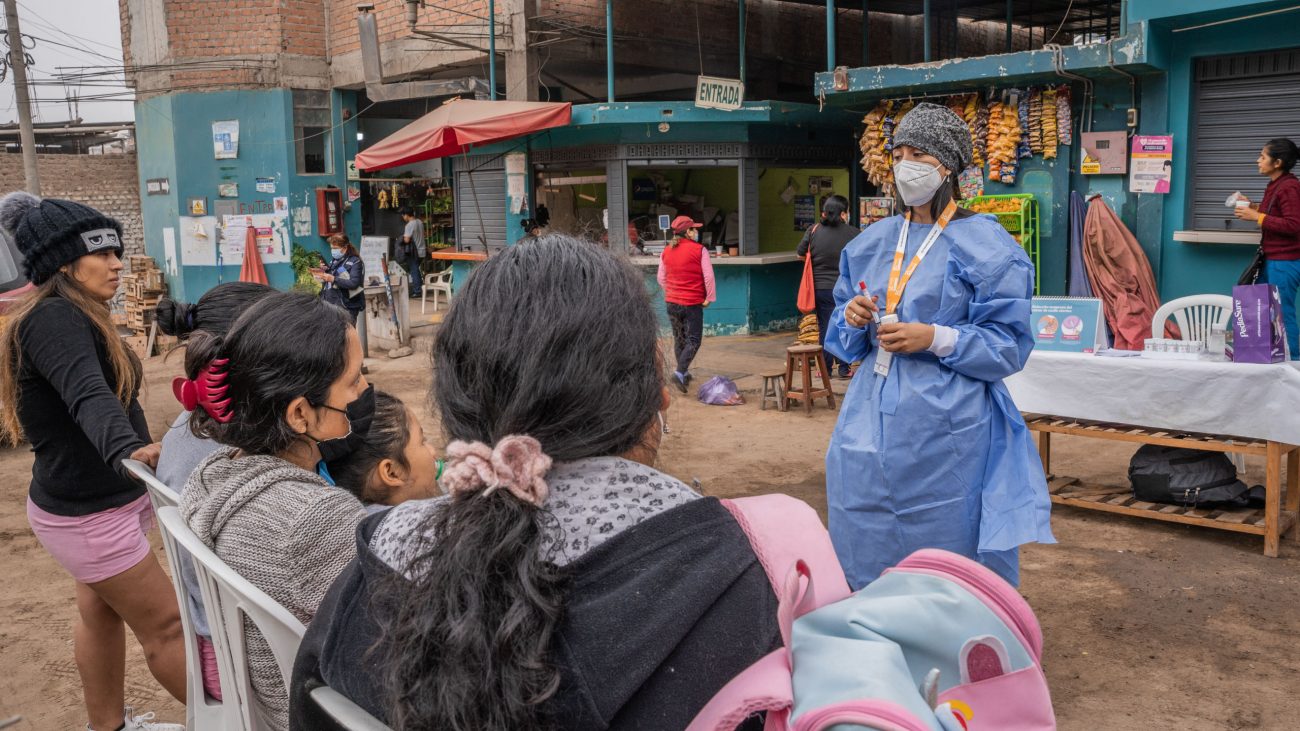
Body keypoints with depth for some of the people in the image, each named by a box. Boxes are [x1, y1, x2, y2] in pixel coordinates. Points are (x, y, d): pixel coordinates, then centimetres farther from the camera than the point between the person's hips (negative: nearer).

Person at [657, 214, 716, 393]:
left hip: (672, 302, 6)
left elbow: (661, 278, 11)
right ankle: (680, 373, -16)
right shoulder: (699, 250, -11)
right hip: (693, 303, -5)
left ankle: (684, 373, 28)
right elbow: (708, 277, -12)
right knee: (693, 340, 0)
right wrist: (709, 298, -3)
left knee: (679, 339, 18)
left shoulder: (666, 252, 4)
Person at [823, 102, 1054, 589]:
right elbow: (844, 340, 17)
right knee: (864, 556, 13)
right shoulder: (872, 243, 12)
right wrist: (853, 319, -5)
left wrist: (935, 339, -20)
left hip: (946, 433, -5)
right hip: (870, 426, 6)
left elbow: (1010, 346, -7)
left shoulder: (986, 246, -5)